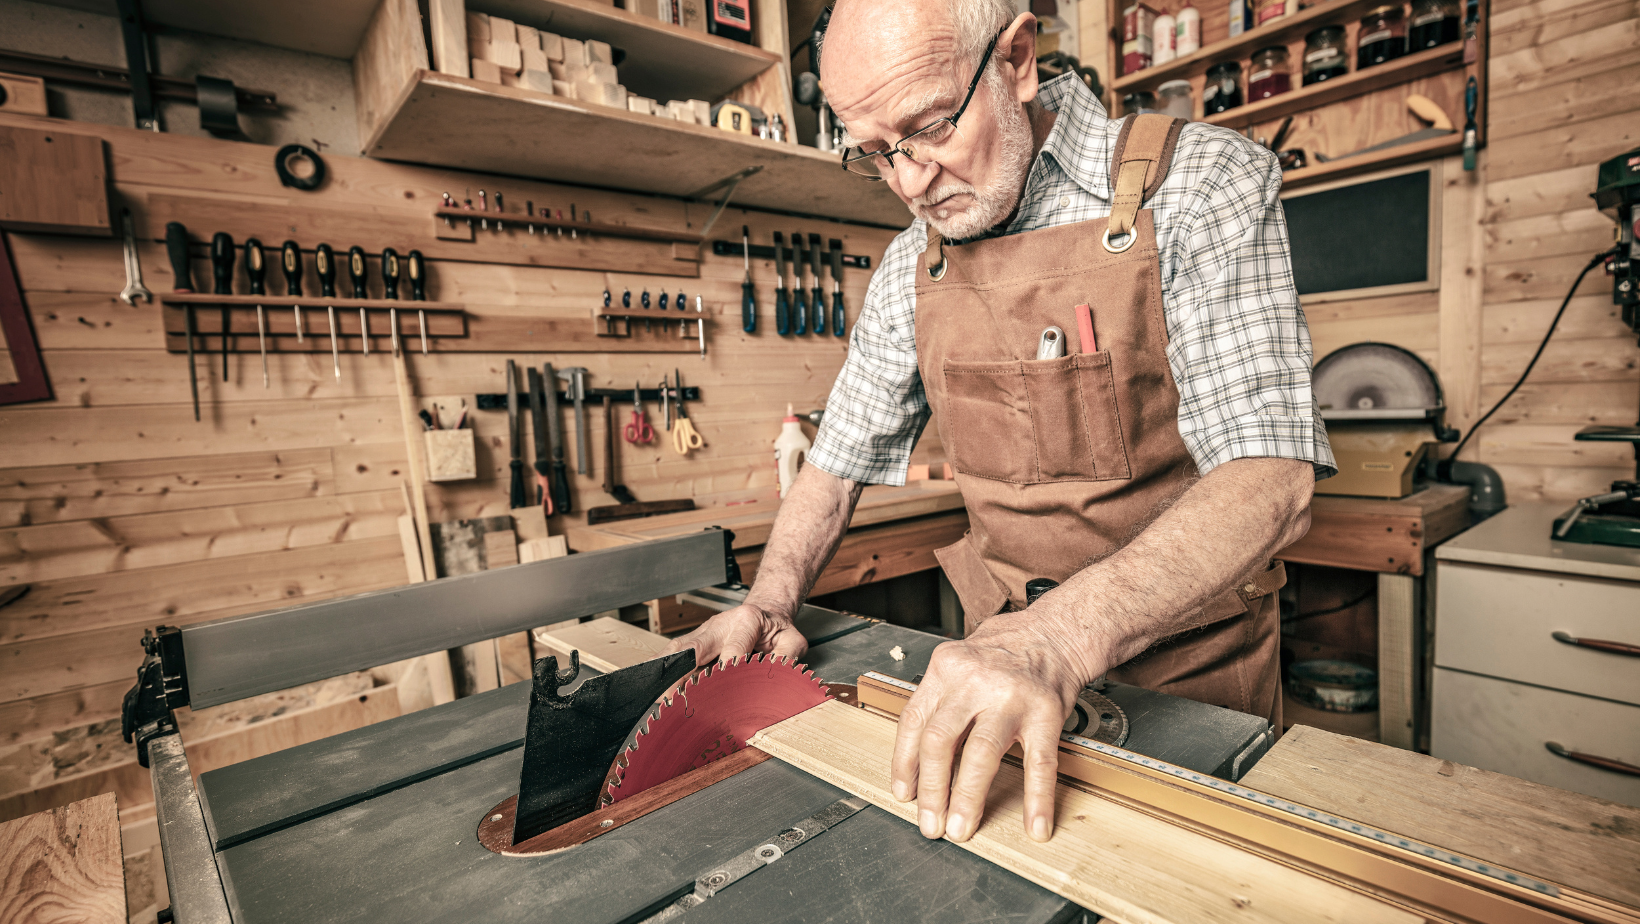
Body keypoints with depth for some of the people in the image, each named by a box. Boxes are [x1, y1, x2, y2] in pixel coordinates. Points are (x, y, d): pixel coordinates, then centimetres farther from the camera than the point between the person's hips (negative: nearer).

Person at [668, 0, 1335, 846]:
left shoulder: (1203, 185, -15)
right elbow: (841, 458, 6)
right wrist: (768, 602, -9)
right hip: (1000, 653, 4)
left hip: (1187, 659, -3)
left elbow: (1268, 481, -25)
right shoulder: (911, 268, -1)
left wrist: (1059, 637, -40)